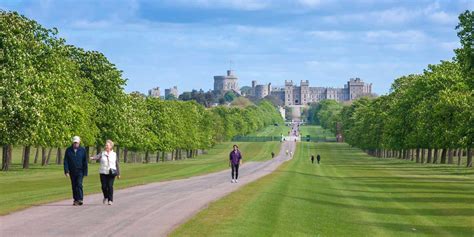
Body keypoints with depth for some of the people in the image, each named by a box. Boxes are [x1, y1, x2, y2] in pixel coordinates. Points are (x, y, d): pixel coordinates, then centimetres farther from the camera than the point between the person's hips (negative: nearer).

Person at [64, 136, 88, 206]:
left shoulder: (82, 150, 1)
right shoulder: (68, 150, 3)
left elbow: (85, 162, 4)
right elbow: (66, 161, 2)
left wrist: (85, 172, 0)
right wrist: (66, 171, -9)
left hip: (80, 171, -2)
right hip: (72, 171, 2)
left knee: (79, 184, -15)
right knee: (74, 186, 8)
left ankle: (80, 199, -18)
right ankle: (75, 199, 16)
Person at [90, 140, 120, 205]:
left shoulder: (114, 154, 8)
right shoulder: (102, 153, 7)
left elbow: (117, 164, 12)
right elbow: (97, 157, -13)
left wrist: (118, 174, 12)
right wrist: (92, 158, -35)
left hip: (111, 173, -1)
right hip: (103, 173, 1)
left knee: (110, 186, -11)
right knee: (104, 186, -2)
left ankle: (110, 200, -2)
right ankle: (106, 197, 25)